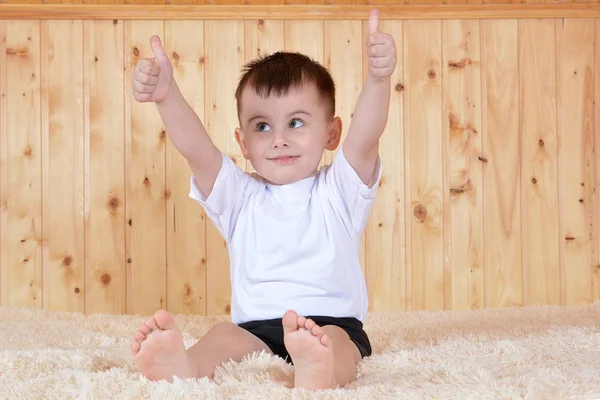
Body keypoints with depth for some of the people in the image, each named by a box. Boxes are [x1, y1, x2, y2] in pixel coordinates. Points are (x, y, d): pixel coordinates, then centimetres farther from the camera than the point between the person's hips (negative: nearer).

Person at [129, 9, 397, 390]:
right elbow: (195, 149, -3)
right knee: (224, 335, -26)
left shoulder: (338, 190, 9)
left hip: (334, 322, -2)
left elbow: (366, 137, -10)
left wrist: (378, 78, -29)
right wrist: (166, 96, -21)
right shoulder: (240, 196, 13)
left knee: (337, 343, -32)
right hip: (256, 328, 2)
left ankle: (318, 371, -63)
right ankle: (184, 365, -54)